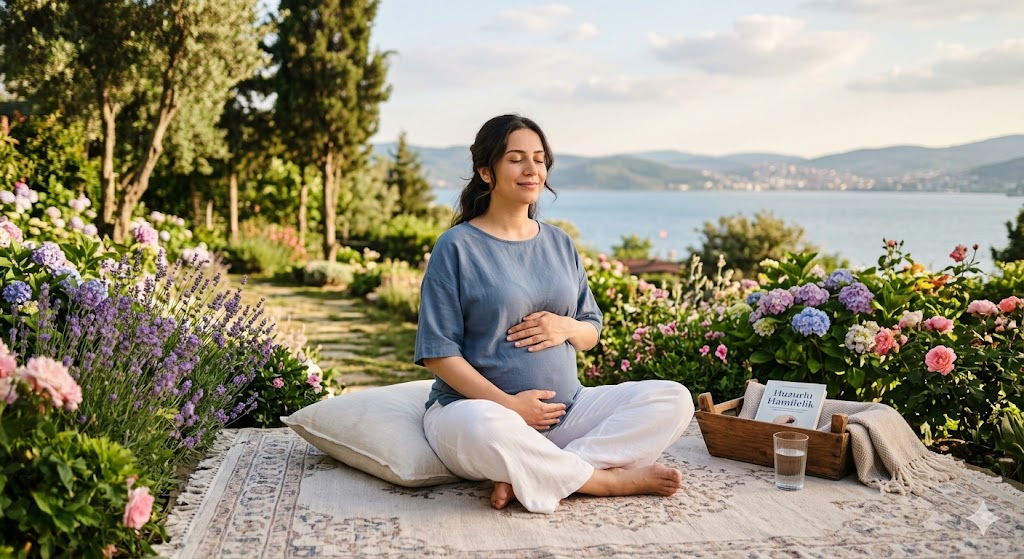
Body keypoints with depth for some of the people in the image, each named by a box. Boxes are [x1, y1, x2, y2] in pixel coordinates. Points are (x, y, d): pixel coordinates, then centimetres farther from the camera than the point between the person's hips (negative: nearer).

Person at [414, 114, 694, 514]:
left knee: (673, 400, -12)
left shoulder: (560, 244, 13)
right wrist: (508, 403, -18)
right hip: (477, 404, -5)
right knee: (481, 426, -42)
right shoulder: (457, 247, -4)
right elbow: (438, 352, -9)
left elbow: (592, 333, 17)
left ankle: (534, 477, -23)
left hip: (565, 409, 6)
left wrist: (567, 328, -7)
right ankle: (611, 479, -19)